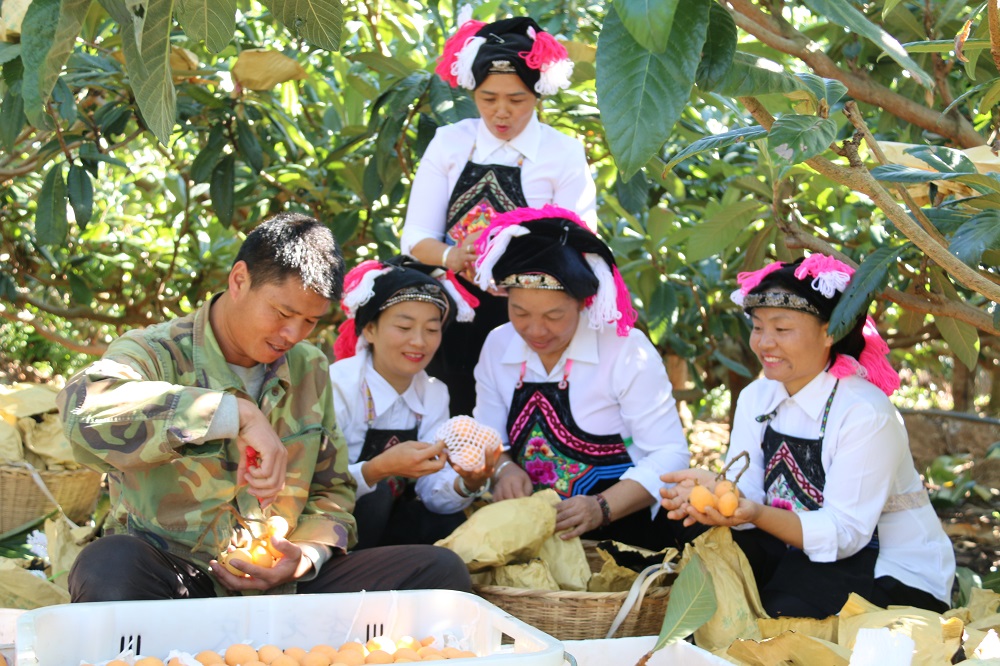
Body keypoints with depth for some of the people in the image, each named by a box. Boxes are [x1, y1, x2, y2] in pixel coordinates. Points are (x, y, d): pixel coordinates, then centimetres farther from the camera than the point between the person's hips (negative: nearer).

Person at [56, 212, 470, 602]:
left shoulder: (310, 370, 15)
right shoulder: (156, 353, -6)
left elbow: (331, 489, 22)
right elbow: (85, 407, -31)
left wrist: (309, 554, -3)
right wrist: (238, 415, -33)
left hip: (279, 588, 6)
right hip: (173, 582, -5)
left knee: (440, 569, -12)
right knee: (112, 565, -40)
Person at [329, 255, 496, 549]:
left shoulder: (434, 394, 1)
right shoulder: (338, 388, -19)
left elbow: (433, 494, -5)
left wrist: (467, 483, -26)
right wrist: (379, 469, -41)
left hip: (383, 523, 5)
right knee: (375, 494, -30)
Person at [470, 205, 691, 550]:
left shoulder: (626, 350, -10)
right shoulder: (497, 347, 6)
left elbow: (670, 454, -13)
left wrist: (602, 508, -26)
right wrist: (503, 468, -13)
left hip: (622, 531, -5)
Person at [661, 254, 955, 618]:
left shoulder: (865, 413, -20)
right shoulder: (757, 399, 3)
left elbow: (843, 534, -24)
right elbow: (746, 491, -7)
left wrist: (759, 515, -40)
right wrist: (715, 490, -31)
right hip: (800, 555, 6)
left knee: (781, 612, -30)